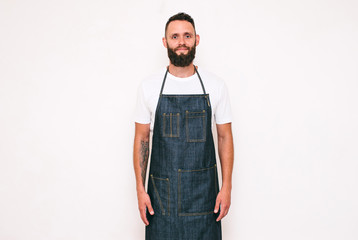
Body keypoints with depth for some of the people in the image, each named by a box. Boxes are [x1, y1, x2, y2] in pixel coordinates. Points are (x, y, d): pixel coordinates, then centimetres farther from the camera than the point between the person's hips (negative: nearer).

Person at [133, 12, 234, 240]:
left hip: (203, 187, 0)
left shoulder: (215, 85, -1)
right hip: (162, 190, 0)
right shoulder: (149, 87, -1)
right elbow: (142, 139, 3)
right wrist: (140, 189, -2)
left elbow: (225, 137, 2)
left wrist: (227, 187, -3)